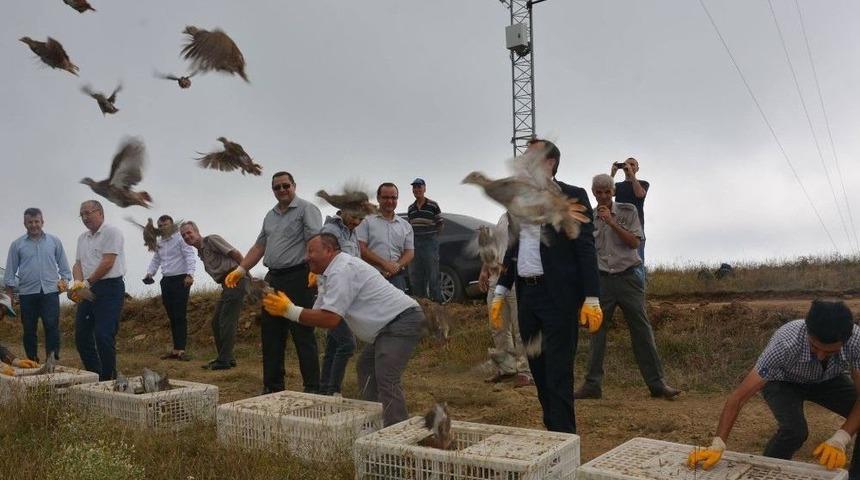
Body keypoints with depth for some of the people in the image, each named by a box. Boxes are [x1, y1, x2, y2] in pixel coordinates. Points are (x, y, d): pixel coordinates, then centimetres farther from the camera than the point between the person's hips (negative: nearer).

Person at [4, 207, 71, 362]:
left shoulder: (54, 242, 9)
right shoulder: (17, 244, 8)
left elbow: (63, 266, 14)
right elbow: (10, 271, 9)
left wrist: (65, 280, 0)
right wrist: (9, 294, 4)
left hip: (50, 292, -1)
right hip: (27, 293, 1)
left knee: (52, 327, -7)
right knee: (29, 330, 6)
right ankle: (32, 362, 15)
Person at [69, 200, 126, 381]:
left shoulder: (111, 232, -6)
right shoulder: (82, 238, 19)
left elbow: (107, 263, -13)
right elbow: (78, 264, 13)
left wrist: (87, 283, -12)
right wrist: (77, 282, -7)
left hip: (109, 288, -8)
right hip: (87, 291, 8)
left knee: (103, 336, -11)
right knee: (81, 335, 9)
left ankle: (109, 378, 1)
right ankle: (95, 375, 22)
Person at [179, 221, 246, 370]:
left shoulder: (211, 240, -4)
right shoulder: (200, 253, 23)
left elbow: (236, 254, -12)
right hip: (227, 285, 10)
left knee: (227, 322, -8)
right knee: (216, 322, 12)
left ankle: (225, 361, -3)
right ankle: (226, 358, 19)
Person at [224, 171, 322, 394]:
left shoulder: (306, 209, -3)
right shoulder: (270, 216, 20)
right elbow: (259, 246, 20)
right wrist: (241, 269, 10)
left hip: (298, 277, -8)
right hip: (273, 279, 8)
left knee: (303, 336, -5)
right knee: (270, 334, 10)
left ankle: (313, 389, 1)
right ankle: (272, 387, 20)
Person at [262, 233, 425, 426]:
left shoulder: (342, 270, -16)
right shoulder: (334, 272, 18)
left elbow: (330, 319, -21)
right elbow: (317, 313, 16)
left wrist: (291, 311, -15)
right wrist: (283, 309, 5)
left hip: (403, 321, -12)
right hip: (390, 325, 12)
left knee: (386, 380, -19)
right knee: (365, 367, 20)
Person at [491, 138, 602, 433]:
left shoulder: (572, 196, -4)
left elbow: (586, 249, -8)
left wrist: (592, 298, -14)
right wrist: (500, 292, 13)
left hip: (558, 296, -6)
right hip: (526, 295, 6)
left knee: (558, 372, -3)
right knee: (538, 369, 13)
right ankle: (552, 429, 27)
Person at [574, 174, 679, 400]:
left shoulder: (628, 211, 4)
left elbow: (634, 242, -6)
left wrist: (611, 222, -13)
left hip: (628, 277, -1)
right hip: (602, 279, 1)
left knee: (642, 330, 1)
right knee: (597, 331, 1)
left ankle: (657, 383, 8)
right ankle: (592, 385, 7)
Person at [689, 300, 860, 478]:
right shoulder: (785, 343, -40)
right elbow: (739, 396, -39)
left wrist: (839, 440, -44)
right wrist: (717, 445, -46)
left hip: (827, 380, 3)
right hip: (783, 381, -3)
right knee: (794, 429, -29)